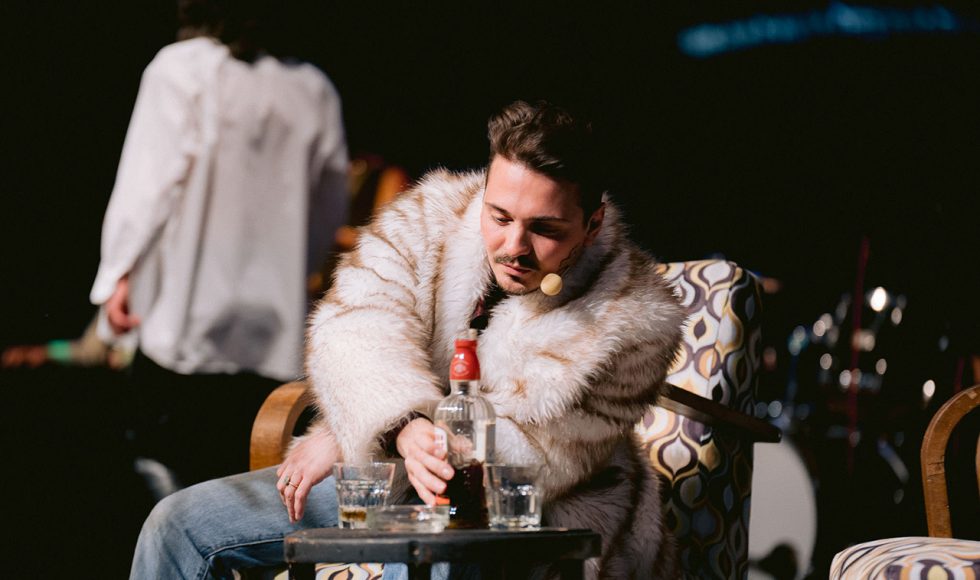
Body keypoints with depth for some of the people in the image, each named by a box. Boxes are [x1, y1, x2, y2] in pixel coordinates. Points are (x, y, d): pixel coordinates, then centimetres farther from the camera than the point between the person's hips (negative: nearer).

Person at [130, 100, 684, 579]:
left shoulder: (632, 321, -21)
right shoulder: (436, 216, -9)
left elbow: (531, 457, -21)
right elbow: (355, 326, -22)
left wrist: (342, 438, -21)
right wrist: (405, 428, -45)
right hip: (387, 468, 5)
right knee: (181, 522, -1)